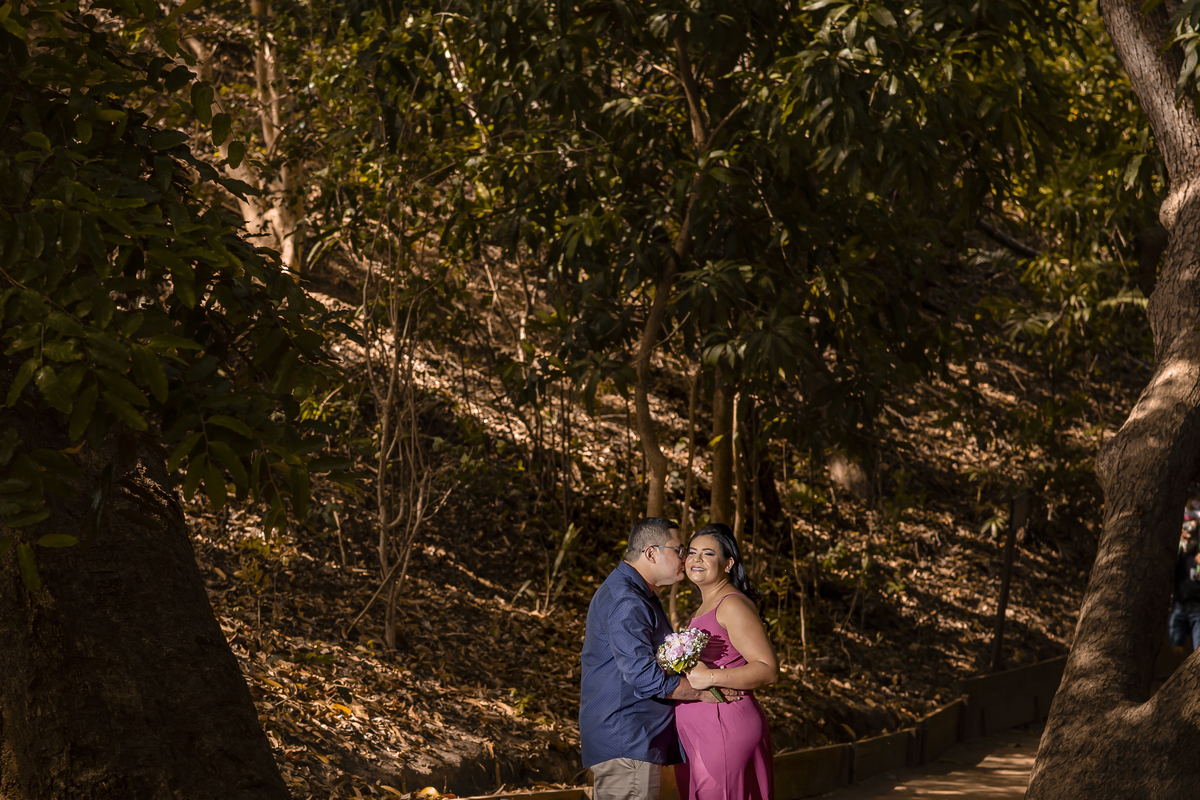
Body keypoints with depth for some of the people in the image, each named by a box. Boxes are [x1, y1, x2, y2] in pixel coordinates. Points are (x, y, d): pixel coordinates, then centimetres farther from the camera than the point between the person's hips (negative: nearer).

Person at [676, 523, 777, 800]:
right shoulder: (705, 608, 19)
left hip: (723, 731, -10)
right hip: (699, 734, 10)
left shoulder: (733, 605, -11)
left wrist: (711, 677, -24)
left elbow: (768, 670, -18)